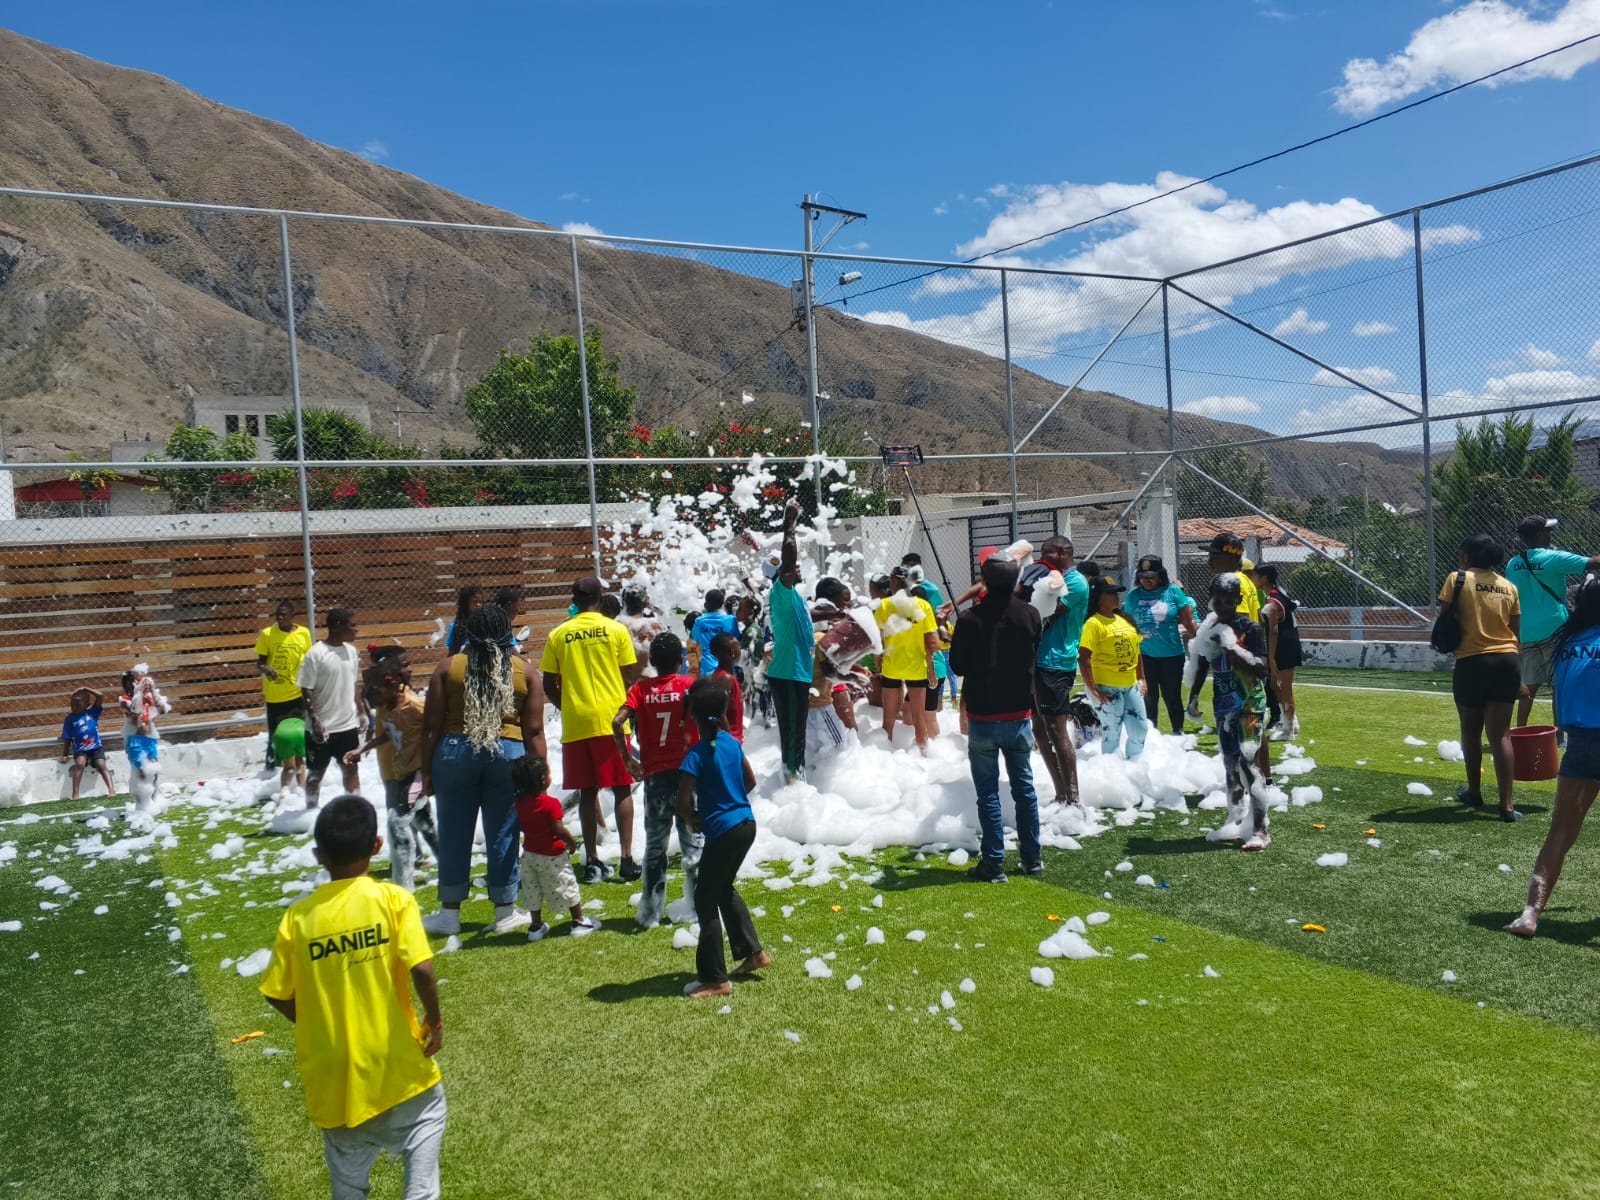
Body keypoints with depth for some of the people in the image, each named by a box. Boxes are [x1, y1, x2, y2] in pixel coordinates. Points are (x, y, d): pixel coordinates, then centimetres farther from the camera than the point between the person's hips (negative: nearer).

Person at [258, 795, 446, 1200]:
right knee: (427, 1108, 26)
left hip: (332, 1072, 3)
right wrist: (434, 1019, -6)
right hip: (394, 1060, -2)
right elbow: (421, 969, -23)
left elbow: (278, 994, -2)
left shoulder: (299, 915, -6)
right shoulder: (392, 899, -14)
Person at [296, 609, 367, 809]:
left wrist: (361, 712, 11)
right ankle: (311, 811, 21)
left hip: (348, 724, 5)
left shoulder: (351, 650, 3)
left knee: (351, 767, 11)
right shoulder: (315, 654, -16)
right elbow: (306, 691, -14)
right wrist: (315, 722, -17)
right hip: (323, 727, -5)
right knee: (317, 771, 9)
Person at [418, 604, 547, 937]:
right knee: (502, 834, 8)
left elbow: (431, 726, 0)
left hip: (455, 753, 0)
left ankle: (450, 913, 18)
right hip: (508, 753, 0)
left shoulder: (448, 668, 3)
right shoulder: (524, 670, 3)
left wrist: (426, 771, 6)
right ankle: (506, 912, 17)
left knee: (454, 834, 9)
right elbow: (534, 731, 1)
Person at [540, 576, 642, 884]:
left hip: (575, 723, 2)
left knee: (587, 791, 8)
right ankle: (627, 858, 0)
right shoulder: (616, 630, -1)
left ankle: (592, 861, 9)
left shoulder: (557, 635, 4)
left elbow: (549, 686, 5)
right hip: (611, 720, -2)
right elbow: (630, 677, 0)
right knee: (622, 789, 5)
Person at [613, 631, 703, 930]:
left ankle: (651, 913, 12)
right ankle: (698, 906, 14)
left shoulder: (641, 688, 2)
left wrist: (628, 759, -1)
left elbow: (618, 722, -12)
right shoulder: (690, 685, -1)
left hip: (655, 774, 1)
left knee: (654, 844, 10)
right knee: (694, 841, 11)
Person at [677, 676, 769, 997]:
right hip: (746, 823, 8)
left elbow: (684, 804, -19)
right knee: (724, 889, 25)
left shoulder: (696, 755, -17)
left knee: (706, 901, 4)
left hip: (722, 832, -8)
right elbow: (750, 781, 14)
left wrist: (694, 820, 0)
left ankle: (715, 980, 9)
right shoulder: (731, 742, 4)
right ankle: (753, 951, 31)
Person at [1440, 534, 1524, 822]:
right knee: (1500, 734, 2)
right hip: (1507, 662, 3)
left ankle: (1474, 792, 31)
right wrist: (1518, 676, 19)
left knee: (1471, 732, 15)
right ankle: (1507, 805, -3)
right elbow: (1515, 631, 12)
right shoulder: (1509, 587, 9)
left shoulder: (1458, 579, -3)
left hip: (1472, 663, -3)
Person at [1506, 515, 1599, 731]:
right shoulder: (1554, 558, -10)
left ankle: (1519, 732, 11)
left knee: (1529, 686, 11)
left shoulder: (1513, 565, 7)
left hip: (1526, 633, 5)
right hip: (1553, 629, -5)